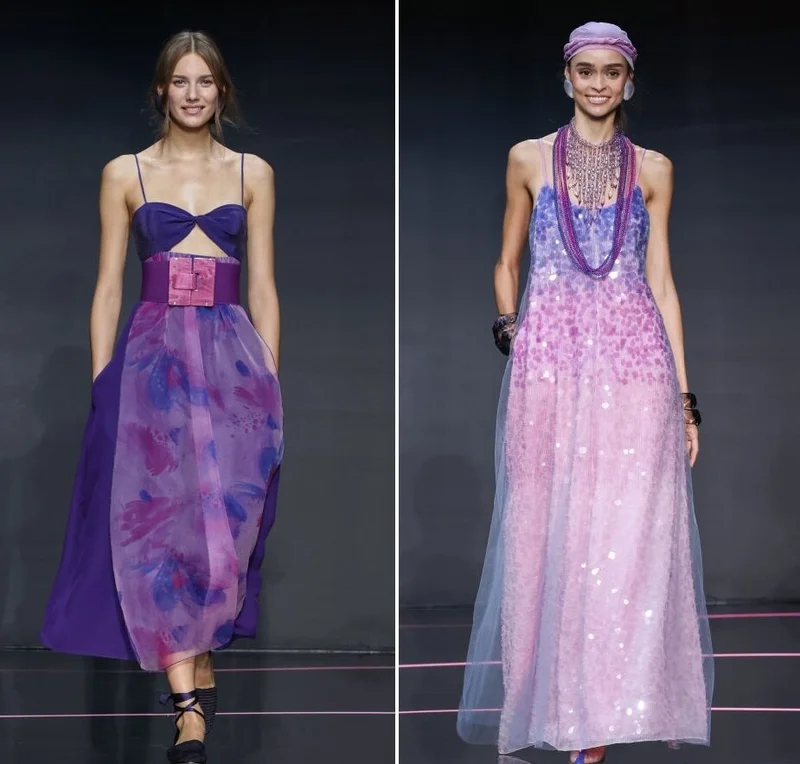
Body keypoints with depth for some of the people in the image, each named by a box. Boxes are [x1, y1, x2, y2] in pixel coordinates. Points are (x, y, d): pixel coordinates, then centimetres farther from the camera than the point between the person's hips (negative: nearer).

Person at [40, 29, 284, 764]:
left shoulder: (253, 173, 10)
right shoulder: (125, 174, 8)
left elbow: (263, 287, 9)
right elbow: (108, 287, 7)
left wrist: (270, 381, 3)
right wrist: (101, 381, -1)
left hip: (232, 356, 1)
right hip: (151, 357, 0)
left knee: (221, 518, -5)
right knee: (158, 517, -8)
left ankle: (194, 672, 13)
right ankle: (192, 699, -6)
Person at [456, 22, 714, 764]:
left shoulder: (652, 168, 11)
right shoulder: (529, 159, 10)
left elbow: (660, 281, 9)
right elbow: (507, 264, 16)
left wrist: (684, 394, 4)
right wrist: (508, 326, -5)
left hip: (634, 367, 0)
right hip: (549, 364, 0)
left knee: (625, 540, -4)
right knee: (549, 535, 2)